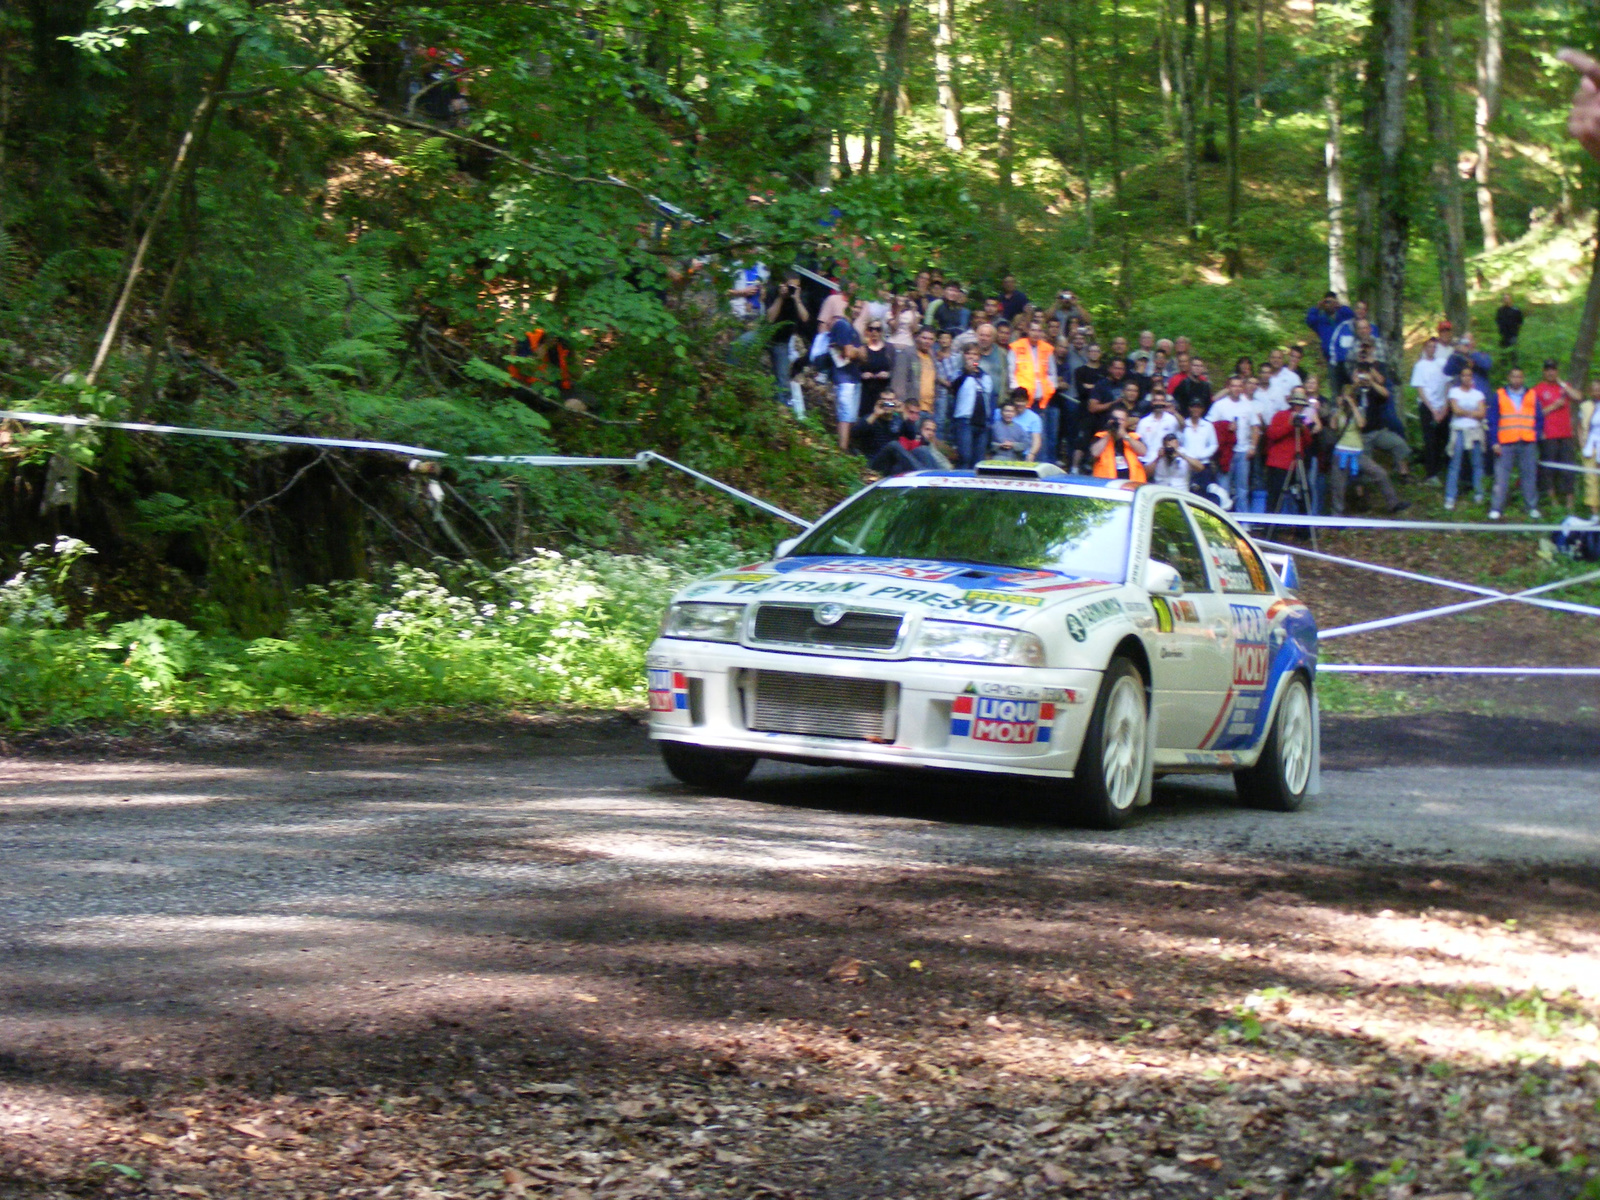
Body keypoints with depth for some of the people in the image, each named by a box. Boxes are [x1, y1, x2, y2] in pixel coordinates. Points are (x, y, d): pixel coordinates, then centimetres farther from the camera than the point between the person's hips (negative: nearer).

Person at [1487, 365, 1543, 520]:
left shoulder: (1531, 396, 12)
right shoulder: (1499, 396, 7)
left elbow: (1539, 419, 13)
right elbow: (1493, 420, 5)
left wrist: (1537, 436, -1)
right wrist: (1494, 442, -4)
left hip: (1528, 443, 2)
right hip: (1505, 443, -2)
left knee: (1529, 476, 4)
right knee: (1501, 477, -5)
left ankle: (1532, 508, 12)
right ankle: (1496, 509, -2)